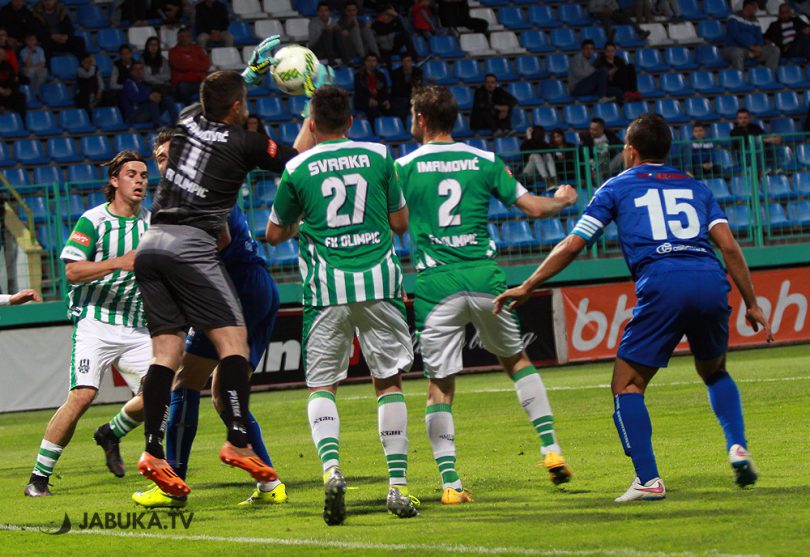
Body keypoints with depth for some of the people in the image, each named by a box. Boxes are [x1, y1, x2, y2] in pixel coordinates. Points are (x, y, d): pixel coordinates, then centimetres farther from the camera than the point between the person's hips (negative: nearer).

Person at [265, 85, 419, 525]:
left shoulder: (297, 169, 2)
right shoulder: (377, 156, 5)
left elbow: (274, 234, 13)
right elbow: (401, 222, 11)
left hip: (327, 289, -1)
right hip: (379, 281, 1)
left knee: (321, 385, 6)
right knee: (389, 381, 10)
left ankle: (331, 467, -19)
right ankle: (398, 485, 4)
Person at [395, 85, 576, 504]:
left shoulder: (404, 167, 0)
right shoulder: (484, 161, 7)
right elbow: (534, 207, 10)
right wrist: (562, 201, 31)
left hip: (435, 284, -2)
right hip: (484, 279, 2)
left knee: (439, 385, 3)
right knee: (516, 360, 23)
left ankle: (450, 481, -4)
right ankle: (551, 449, 15)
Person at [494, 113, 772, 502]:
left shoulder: (618, 187, 19)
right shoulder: (694, 187, 26)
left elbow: (572, 245, 15)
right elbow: (728, 245, 15)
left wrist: (526, 287, 23)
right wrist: (752, 304, 17)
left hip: (662, 284, -4)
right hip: (711, 281, 4)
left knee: (627, 386, 6)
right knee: (715, 372, 29)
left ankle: (648, 480, -6)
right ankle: (737, 447, 8)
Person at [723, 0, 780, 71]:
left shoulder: (755, 21, 16)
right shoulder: (734, 18, -6)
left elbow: (759, 38, 11)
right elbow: (736, 36, -18)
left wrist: (757, 49, -11)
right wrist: (751, 47, -23)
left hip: (751, 49, 7)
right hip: (733, 48, -7)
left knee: (775, 50, -8)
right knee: (737, 53, -43)